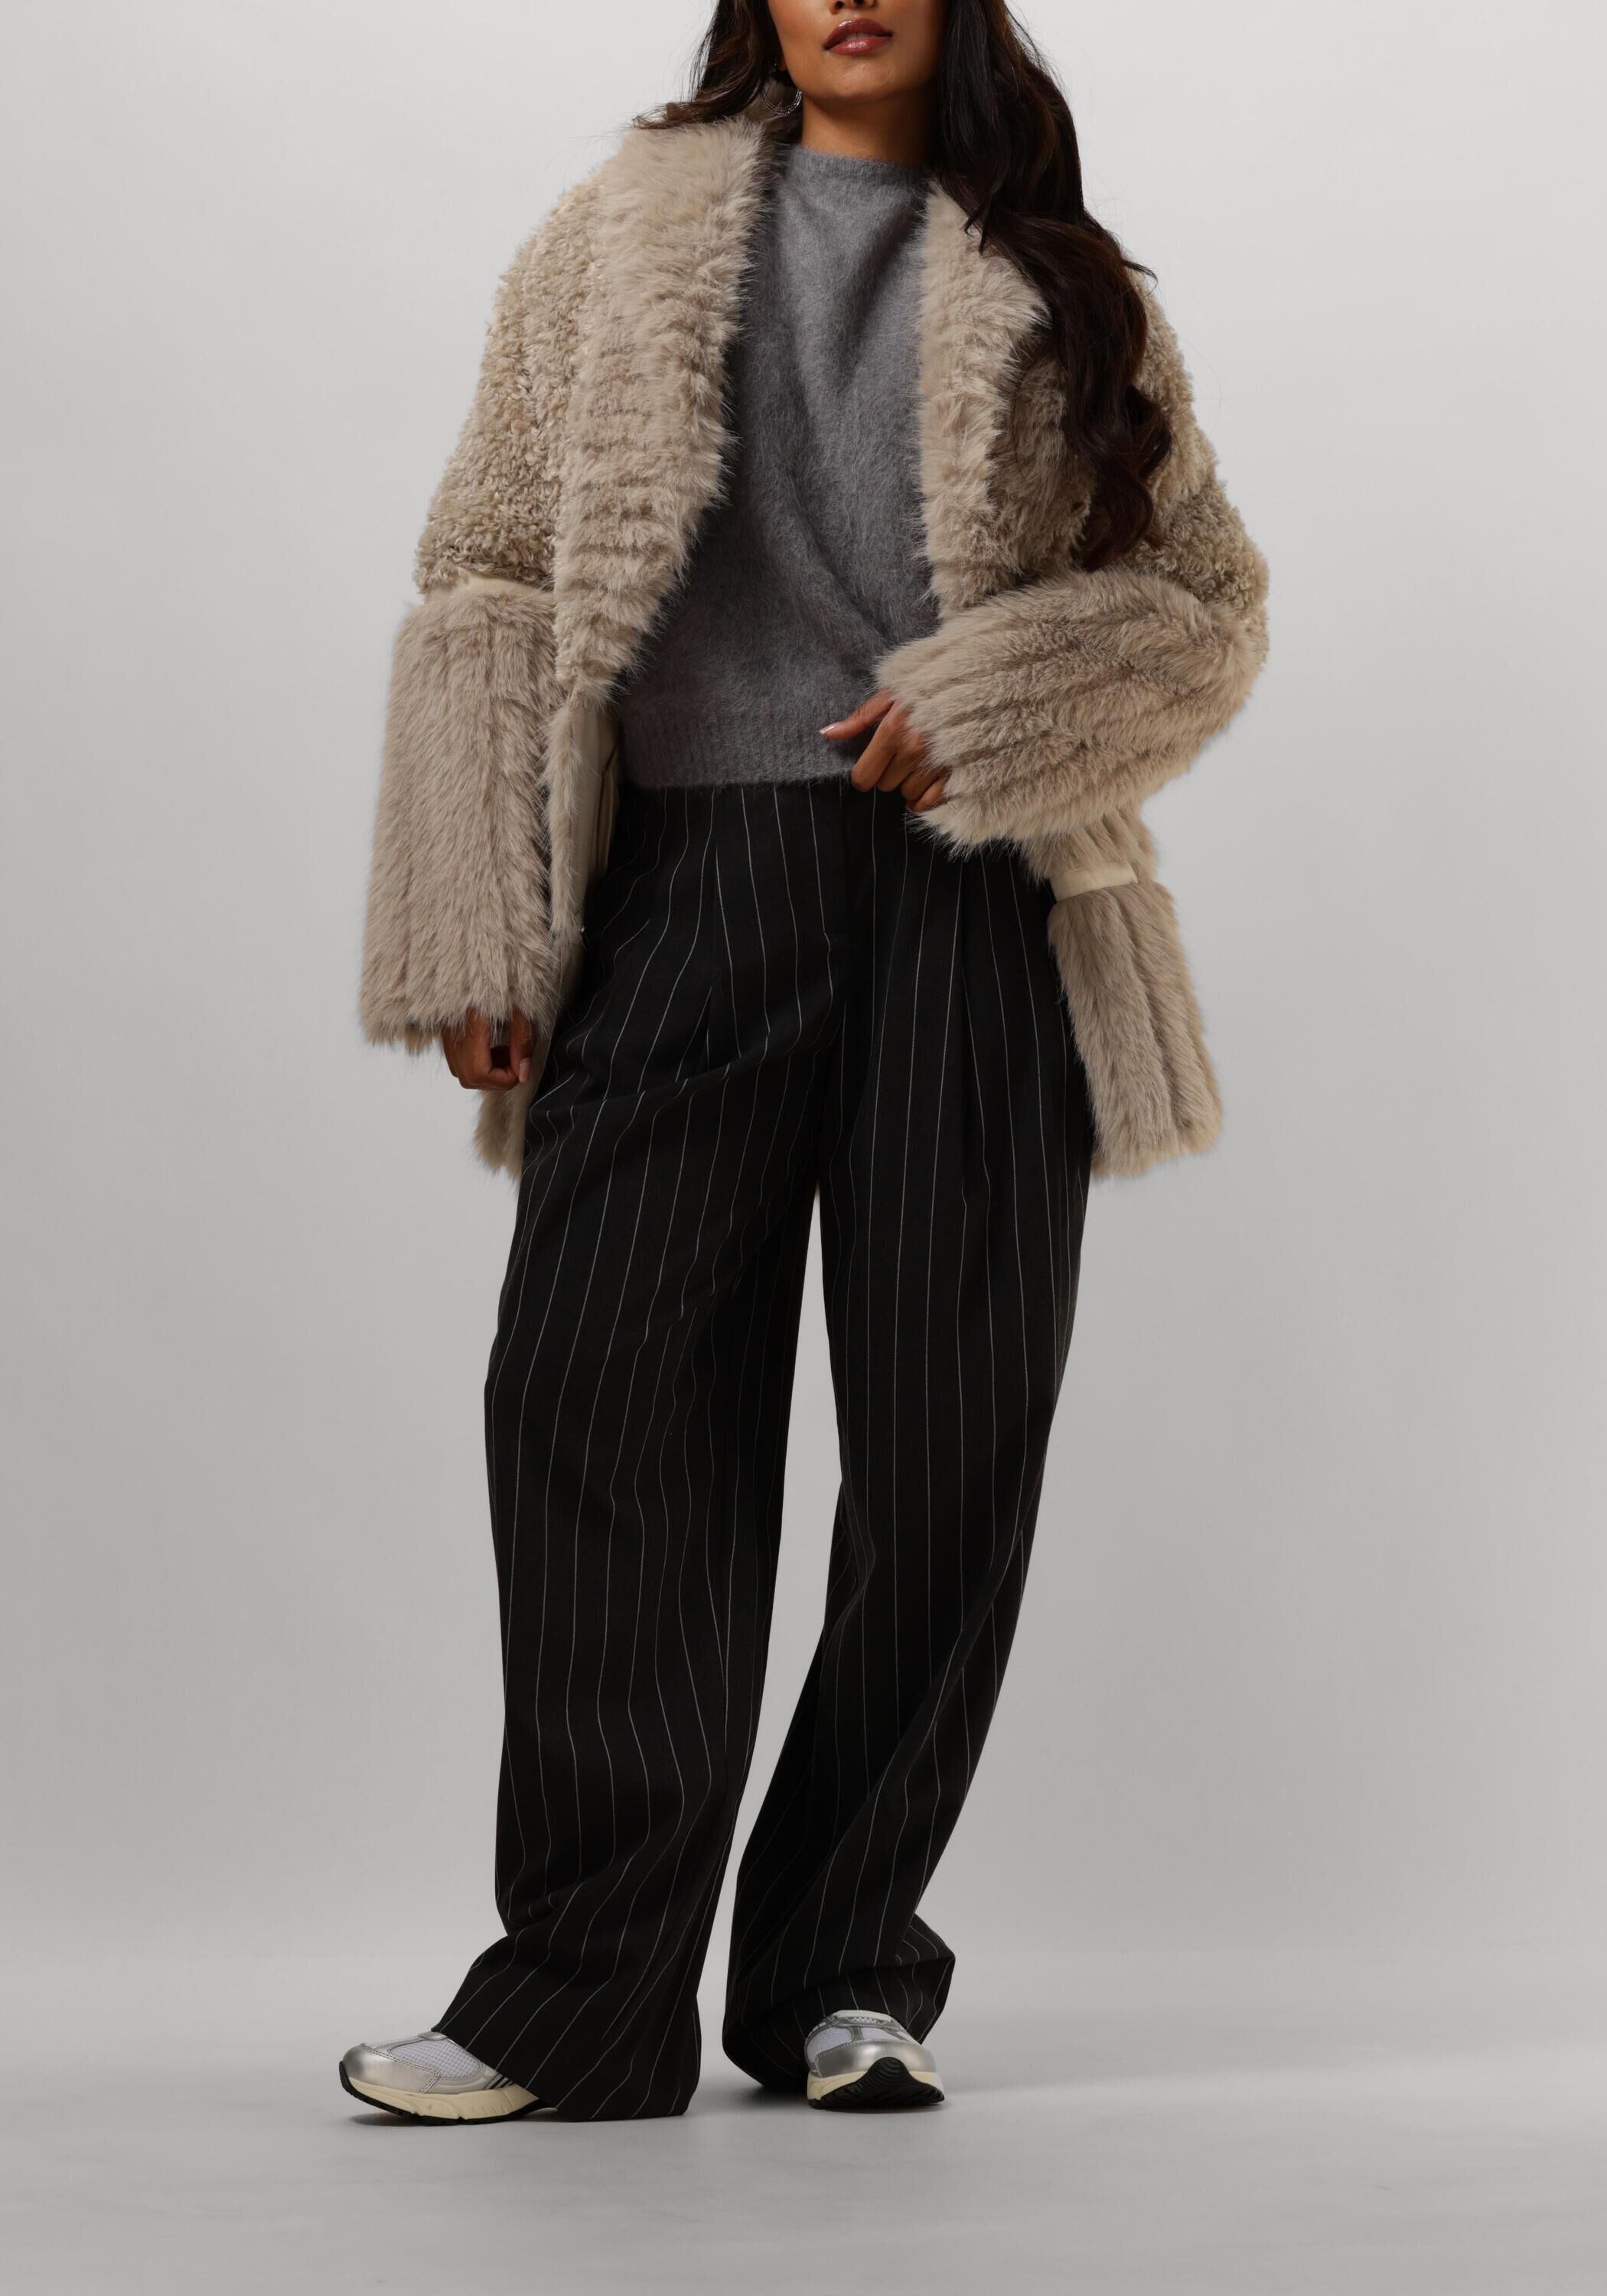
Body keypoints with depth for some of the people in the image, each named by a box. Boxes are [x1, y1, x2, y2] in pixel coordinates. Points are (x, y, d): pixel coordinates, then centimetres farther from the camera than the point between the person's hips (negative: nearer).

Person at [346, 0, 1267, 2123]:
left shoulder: (1061, 290, 15)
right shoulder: (619, 239, 14)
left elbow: (1213, 599, 13)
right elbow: (487, 582, 9)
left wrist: (992, 703, -7)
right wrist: (480, 935, -1)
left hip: (971, 897, 1)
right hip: (686, 877, 0)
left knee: (947, 1429, 1)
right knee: (601, 1400, -7)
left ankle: (848, 1974, 15)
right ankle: (585, 1995, 3)